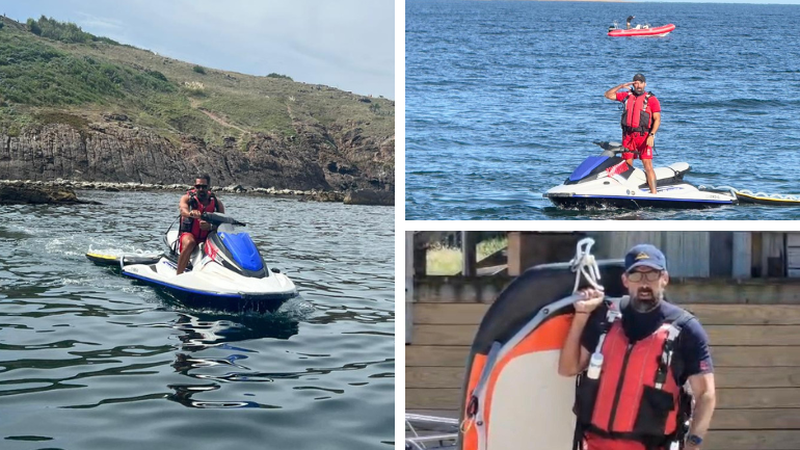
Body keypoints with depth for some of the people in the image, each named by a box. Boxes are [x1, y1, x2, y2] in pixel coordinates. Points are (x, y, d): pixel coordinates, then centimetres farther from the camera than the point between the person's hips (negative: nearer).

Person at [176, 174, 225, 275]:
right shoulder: (187, 198, -2)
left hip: (208, 236, 3)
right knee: (189, 243, -37)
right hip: (189, 234, -2)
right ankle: (178, 275, -33)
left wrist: (210, 226, -26)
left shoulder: (216, 202, 5)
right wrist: (191, 213, -51)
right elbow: (183, 210, -25)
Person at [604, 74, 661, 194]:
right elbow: (608, 95, 15)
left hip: (644, 136, -4)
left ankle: (654, 193, -15)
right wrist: (621, 86, 3)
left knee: (648, 166, -11)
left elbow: (657, 119, -3)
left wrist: (652, 135, -16)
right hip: (628, 136, 4)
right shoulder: (627, 96, 13)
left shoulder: (651, 99, 2)